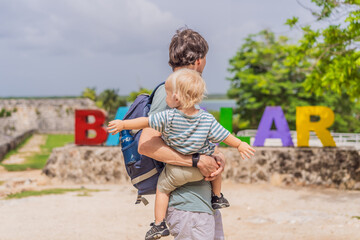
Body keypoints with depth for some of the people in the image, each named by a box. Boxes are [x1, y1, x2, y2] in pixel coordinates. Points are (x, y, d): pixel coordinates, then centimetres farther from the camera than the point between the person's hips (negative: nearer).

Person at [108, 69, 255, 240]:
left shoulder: (168, 117, -20)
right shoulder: (207, 119, -13)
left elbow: (146, 122, -14)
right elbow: (223, 136, -7)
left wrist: (123, 124, -3)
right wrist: (239, 145, 8)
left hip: (177, 170, -2)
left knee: (162, 189, 18)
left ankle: (159, 224, 17)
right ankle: (217, 198, 40)